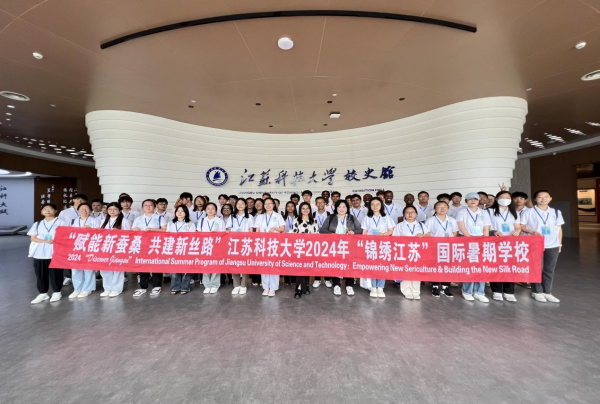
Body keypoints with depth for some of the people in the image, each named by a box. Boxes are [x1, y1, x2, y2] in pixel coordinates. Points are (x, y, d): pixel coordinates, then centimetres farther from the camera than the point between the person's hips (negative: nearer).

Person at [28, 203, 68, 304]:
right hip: (39, 253, 4)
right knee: (40, 274, 7)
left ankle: (57, 292, 14)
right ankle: (43, 293, 19)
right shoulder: (37, 224, 12)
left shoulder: (61, 222, 3)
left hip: (55, 253, -4)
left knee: (55, 273, 1)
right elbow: (33, 238, 5)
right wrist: (45, 241, -13)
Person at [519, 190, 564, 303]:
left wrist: (559, 244, 10)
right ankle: (537, 292, 15)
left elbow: (559, 229, 12)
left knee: (549, 270, 8)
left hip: (553, 246, 4)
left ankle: (547, 292, 20)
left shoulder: (556, 212, 9)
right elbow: (521, 226, -3)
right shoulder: (528, 212, -4)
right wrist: (532, 232, -19)